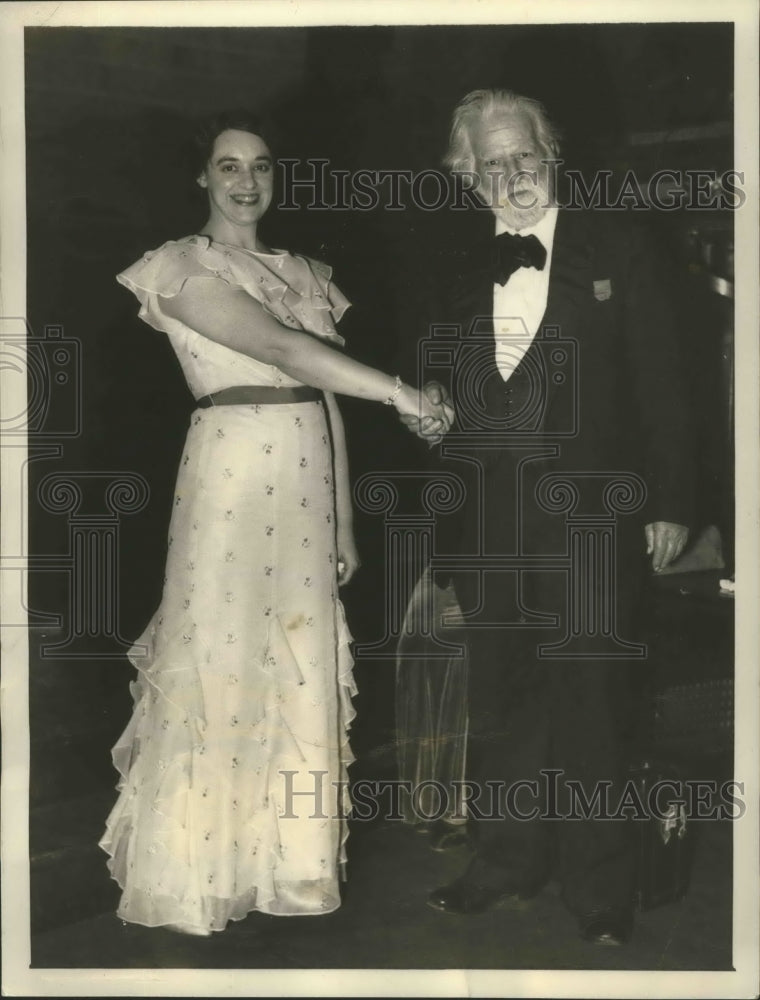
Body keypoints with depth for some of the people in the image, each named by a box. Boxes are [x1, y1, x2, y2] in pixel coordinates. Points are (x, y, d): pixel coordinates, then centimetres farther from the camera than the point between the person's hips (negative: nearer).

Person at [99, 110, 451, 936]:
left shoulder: (303, 273, 17)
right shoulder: (182, 266, -3)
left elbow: (328, 400, 15)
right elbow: (281, 349, -17)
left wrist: (344, 521, 12)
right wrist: (401, 392, -19)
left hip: (305, 484, 6)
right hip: (232, 478, -6)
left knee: (300, 667, 8)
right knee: (220, 663, -1)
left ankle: (286, 859, 20)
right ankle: (197, 870, 13)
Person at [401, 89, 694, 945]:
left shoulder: (615, 247, 1)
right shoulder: (462, 270, 13)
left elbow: (658, 381, -2)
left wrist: (670, 502, -6)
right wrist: (427, 411, 0)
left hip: (587, 515, -4)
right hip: (488, 519, 4)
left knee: (590, 704, 3)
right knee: (498, 704, 11)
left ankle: (596, 888, 17)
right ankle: (507, 862, 27)